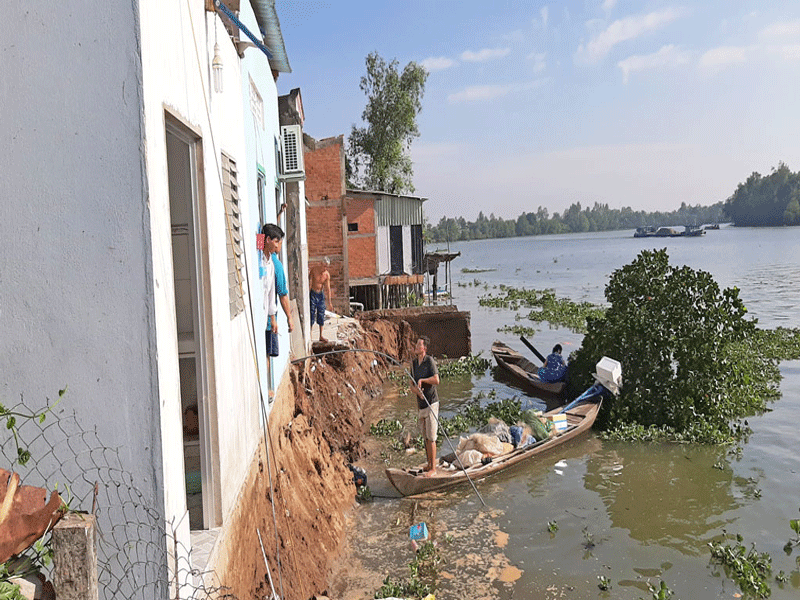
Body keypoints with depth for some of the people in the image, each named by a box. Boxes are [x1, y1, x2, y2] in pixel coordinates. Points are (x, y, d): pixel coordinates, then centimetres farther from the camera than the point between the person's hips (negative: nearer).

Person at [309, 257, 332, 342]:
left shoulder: (327, 275, -5)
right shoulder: (314, 269, -12)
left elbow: (328, 288, -2)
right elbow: (309, 279, -4)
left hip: (321, 294, 3)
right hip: (312, 293, -3)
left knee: (321, 315, 5)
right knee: (312, 314, -7)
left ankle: (321, 336, 15)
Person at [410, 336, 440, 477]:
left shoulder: (430, 361, -11)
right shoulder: (414, 363, 11)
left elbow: (436, 380, -22)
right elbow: (412, 386, 11)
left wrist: (422, 380, -13)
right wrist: (417, 391, -10)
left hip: (431, 403, -7)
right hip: (421, 404, 7)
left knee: (431, 437, -5)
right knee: (425, 437, 14)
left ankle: (433, 468, 2)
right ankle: (429, 464, 25)